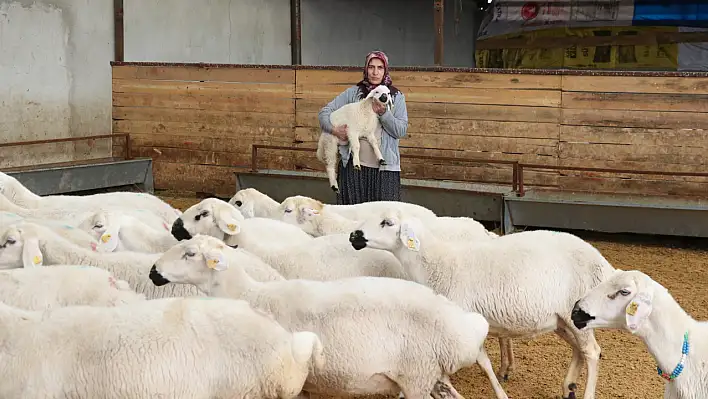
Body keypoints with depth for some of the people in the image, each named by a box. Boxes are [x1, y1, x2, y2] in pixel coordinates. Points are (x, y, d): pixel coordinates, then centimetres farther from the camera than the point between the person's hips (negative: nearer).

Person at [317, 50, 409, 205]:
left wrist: (383, 113, -14)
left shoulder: (397, 97, 7)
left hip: (384, 167, -1)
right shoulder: (353, 93, 9)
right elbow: (324, 112, 8)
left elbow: (401, 131, -1)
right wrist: (333, 129, -10)